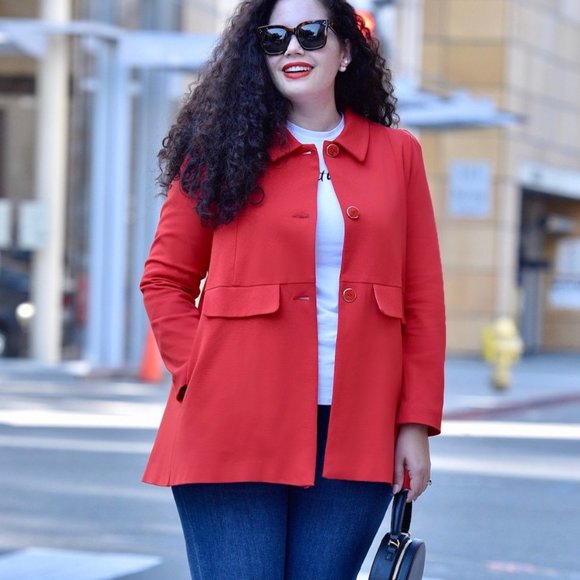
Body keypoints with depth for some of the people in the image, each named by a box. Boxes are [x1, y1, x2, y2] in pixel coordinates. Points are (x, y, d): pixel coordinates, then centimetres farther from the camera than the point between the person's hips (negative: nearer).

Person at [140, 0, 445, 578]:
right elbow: (164, 280, 8)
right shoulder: (221, 151, 6)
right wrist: (200, 376, -5)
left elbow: (423, 299, 10)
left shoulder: (397, 153, 11)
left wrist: (417, 423, 3)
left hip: (354, 437, 2)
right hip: (236, 435, -2)